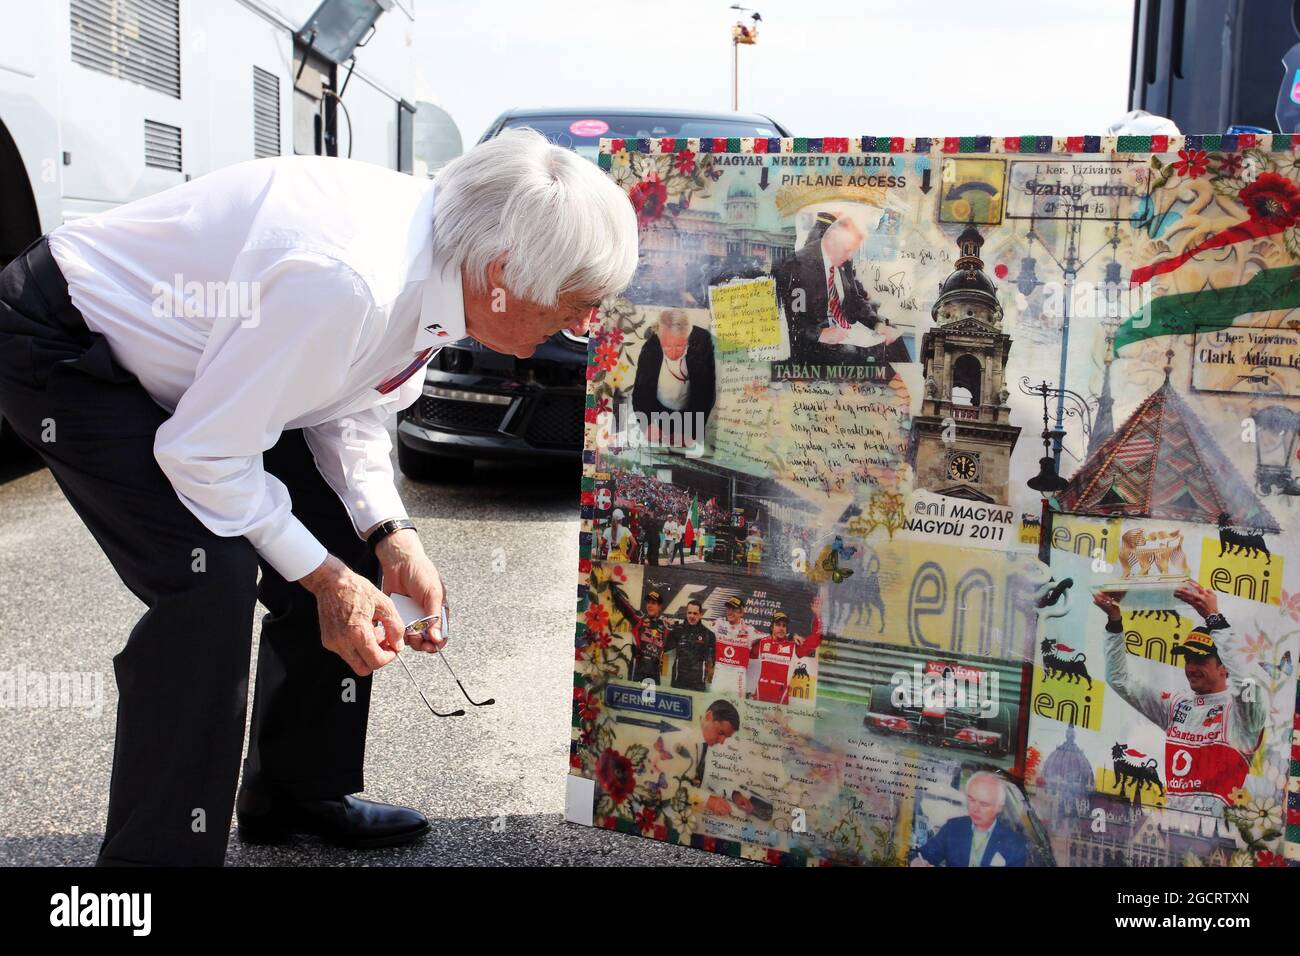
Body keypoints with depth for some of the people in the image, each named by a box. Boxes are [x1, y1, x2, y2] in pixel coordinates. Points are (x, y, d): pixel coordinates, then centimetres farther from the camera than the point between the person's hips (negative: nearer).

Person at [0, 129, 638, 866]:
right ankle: (161, 849, -6)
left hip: (193, 353, 9)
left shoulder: (439, 257, -11)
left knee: (342, 548, 5)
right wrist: (326, 578, -23)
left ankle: (297, 793, 23)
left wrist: (391, 534, -11)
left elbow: (350, 409, 1)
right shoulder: (349, 281, -38)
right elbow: (203, 452, -30)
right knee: (212, 576, -24)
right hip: (61, 345, -8)